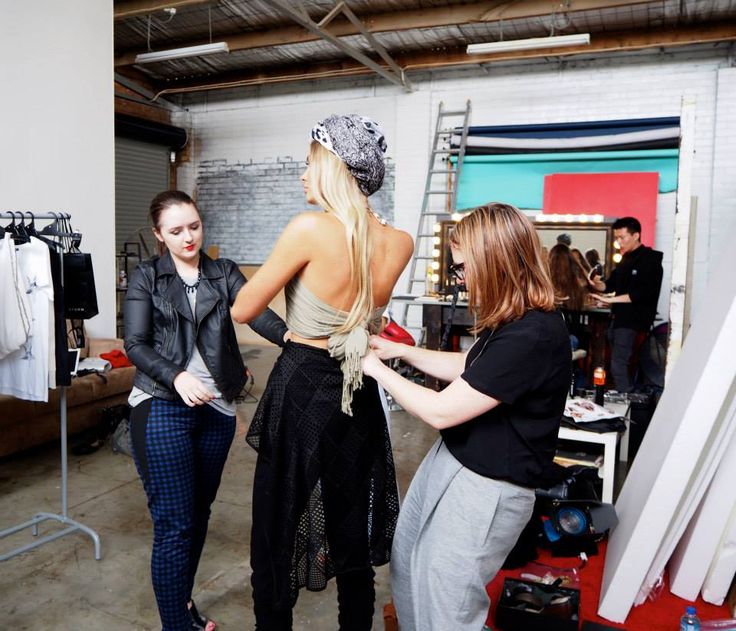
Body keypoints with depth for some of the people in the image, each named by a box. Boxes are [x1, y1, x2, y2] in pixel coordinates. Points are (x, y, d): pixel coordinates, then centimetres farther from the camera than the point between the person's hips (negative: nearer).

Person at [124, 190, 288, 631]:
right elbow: (136, 343, -5)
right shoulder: (146, 277, 3)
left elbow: (254, 312, -10)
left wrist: (287, 334, -31)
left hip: (216, 408, 3)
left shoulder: (224, 273, 7)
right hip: (162, 407, -3)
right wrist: (176, 377, -23)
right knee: (174, 522, -3)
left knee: (200, 511, 16)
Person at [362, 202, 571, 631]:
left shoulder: (532, 336, -30)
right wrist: (402, 351, 10)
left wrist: (376, 369, -13)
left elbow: (441, 411, -26)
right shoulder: (519, 320, 2)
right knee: (406, 562, 26)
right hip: (452, 460, 10)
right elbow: (470, 369, 17)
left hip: (485, 486, -10)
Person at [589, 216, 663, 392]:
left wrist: (611, 300, -25)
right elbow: (611, 284, 19)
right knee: (619, 363, 13)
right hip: (618, 318, 9)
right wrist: (597, 284, -3)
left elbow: (644, 293, -22)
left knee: (618, 366, -11)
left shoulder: (650, 260, -11)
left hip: (633, 321, -9)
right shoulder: (626, 259, 15)